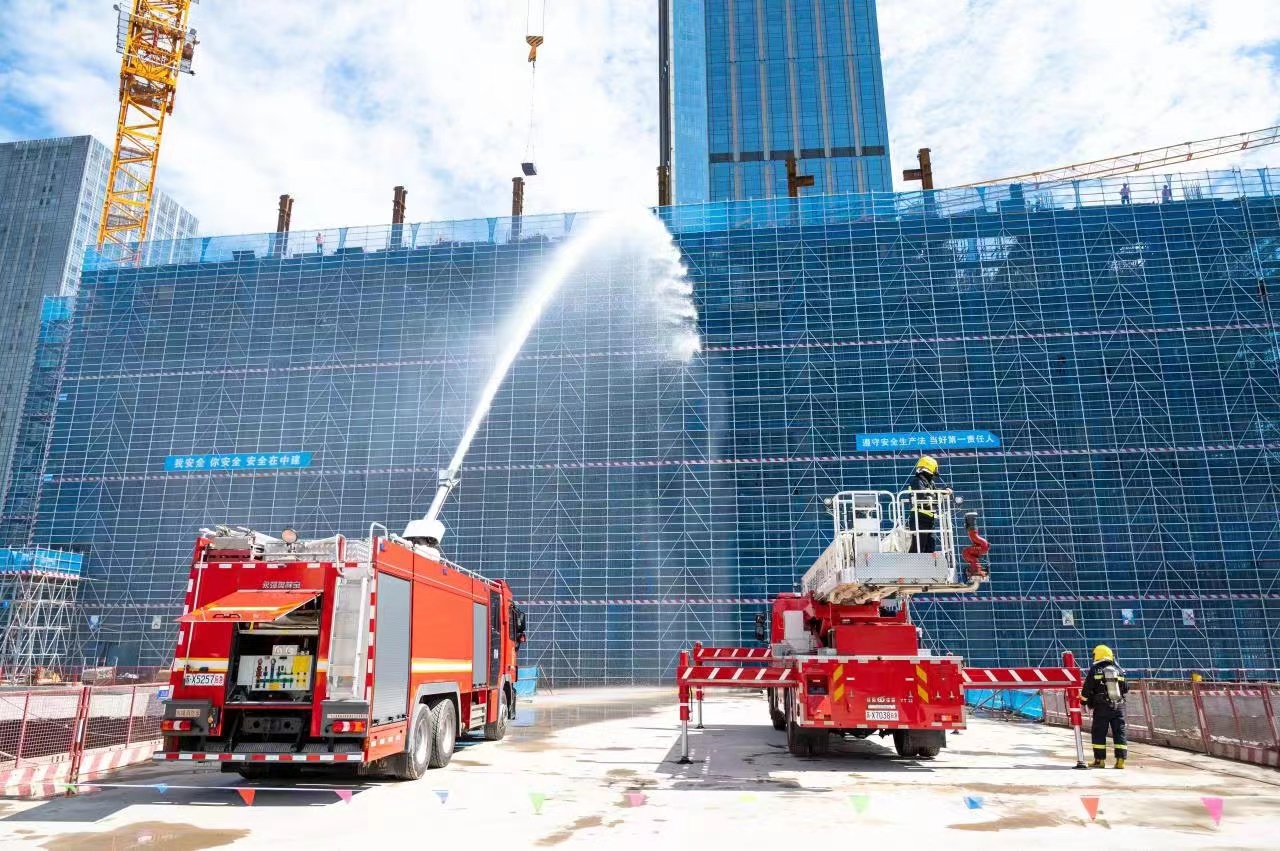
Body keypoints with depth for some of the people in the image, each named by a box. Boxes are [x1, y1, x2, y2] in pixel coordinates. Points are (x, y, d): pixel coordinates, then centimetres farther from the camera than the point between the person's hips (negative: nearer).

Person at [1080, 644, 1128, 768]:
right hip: (1118, 707, 3)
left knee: (1099, 733, 3)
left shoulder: (1094, 671, -3)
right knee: (1119, 733, 7)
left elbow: (1086, 690, -2)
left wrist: (1083, 703, 10)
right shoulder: (1118, 671, 8)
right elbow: (1126, 690, 16)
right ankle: (1120, 760, 4)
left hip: (1101, 707, -3)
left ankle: (1100, 760, 4)